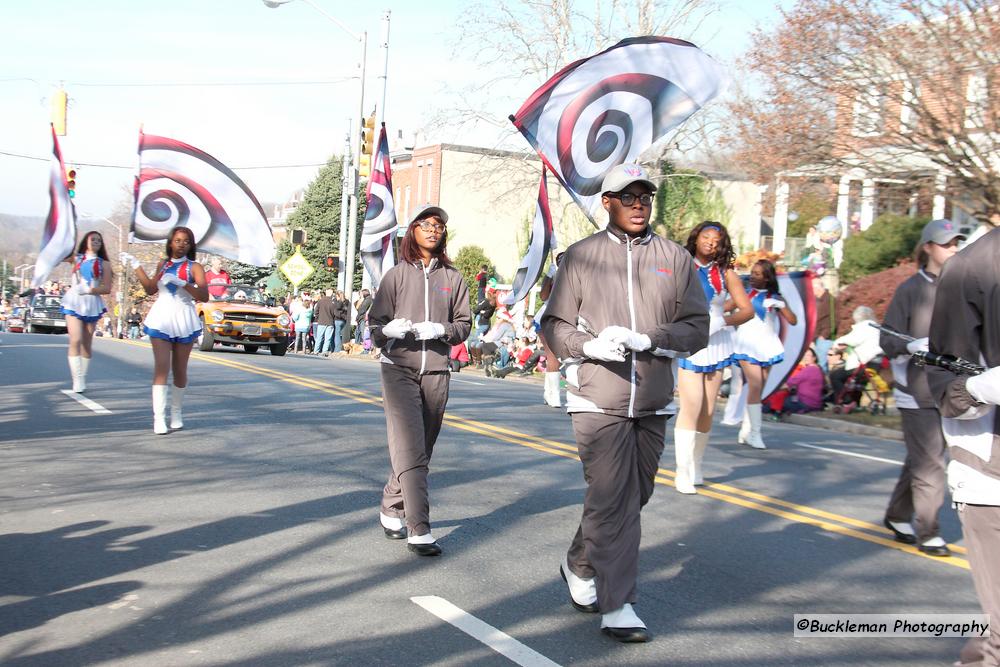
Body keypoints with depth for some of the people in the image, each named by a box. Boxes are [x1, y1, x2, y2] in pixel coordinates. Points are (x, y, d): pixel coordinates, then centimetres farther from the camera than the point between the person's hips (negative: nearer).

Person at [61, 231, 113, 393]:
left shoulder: (104, 264, 9)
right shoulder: (76, 258, 9)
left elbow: (107, 289, 2)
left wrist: (90, 290, -13)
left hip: (92, 304, 2)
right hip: (74, 302, -1)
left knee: (87, 344, 4)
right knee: (76, 341, -14)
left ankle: (82, 379, 8)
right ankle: (77, 381, -17)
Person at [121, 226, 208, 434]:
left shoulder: (194, 267, 1)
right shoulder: (162, 264, 13)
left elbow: (204, 296, -11)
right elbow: (151, 289, 17)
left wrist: (182, 283, -23)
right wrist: (136, 266, 15)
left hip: (183, 318, -1)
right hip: (161, 316, 1)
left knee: (179, 370, 6)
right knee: (161, 367, -10)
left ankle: (176, 413, 22)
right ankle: (158, 417, -15)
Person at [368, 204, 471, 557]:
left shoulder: (452, 277, 9)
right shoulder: (397, 274, 5)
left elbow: (464, 325, 10)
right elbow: (375, 323, 5)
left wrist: (441, 329, -11)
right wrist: (389, 329, -18)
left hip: (436, 372, 3)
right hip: (399, 369, -3)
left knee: (421, 451, 9)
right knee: (410, 450, -12)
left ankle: (391, 509, 28)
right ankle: (418, 530, -15)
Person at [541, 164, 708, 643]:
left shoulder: (676, 258, 7)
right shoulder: (581, 257, 3)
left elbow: (698, 328, 3)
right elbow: (553, 324, 4)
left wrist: (647, 340, -14)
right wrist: (590, 346, -16)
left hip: (653, 403, 3)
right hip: (598, 400, -3)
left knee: (632, 498, 14)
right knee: (612, 500, -8)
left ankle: (579, 566, 37)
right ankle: (617, 608, 0)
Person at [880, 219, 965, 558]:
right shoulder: (911, 289, -6)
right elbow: (887, 340, -7)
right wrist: (911, 345, -25)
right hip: (918, 392, -5)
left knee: (921, 459, 16)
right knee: (930, 463, -5)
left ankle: (897, 516, 33)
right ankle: (927, 533, 6)